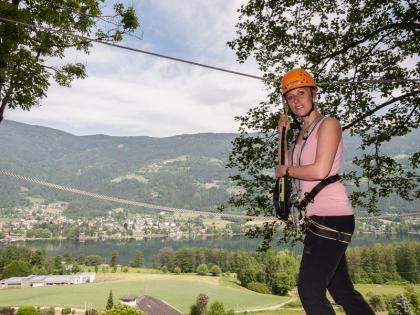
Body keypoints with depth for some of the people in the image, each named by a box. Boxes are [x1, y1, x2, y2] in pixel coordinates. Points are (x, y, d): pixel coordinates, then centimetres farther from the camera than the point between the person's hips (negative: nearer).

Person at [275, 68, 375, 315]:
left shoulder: (329, 124, -7)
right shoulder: (304, 131, 17)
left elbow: (320, 171, -20)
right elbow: (288, 168, 16)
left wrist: (286, 169, -5)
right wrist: (283, 134, 12)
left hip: (331, 216, -9)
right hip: (318, 218, 9)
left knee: (309, 290, -7)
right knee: (343, 292, 15)